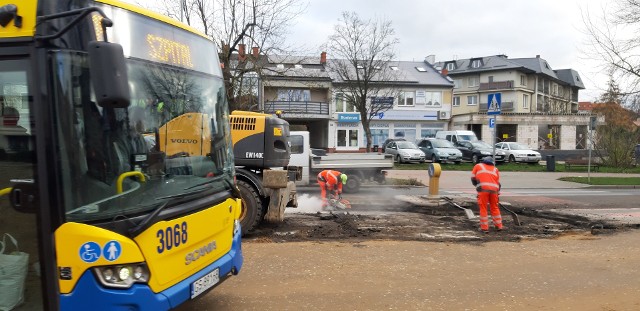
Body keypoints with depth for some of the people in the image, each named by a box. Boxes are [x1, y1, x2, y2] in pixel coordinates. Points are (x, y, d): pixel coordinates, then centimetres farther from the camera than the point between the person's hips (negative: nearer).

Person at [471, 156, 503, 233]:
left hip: (483, 189, -3)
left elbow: (473, 178, 16)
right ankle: (499, 226, 25)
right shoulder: (495, 169, 25)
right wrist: (498, 192, 27)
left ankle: (484, 228, 6)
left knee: (483, 208, 5)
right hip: (494, 189, 3)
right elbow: (498, 182, 21)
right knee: (495, 208, 18)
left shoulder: (478, 166, 18)